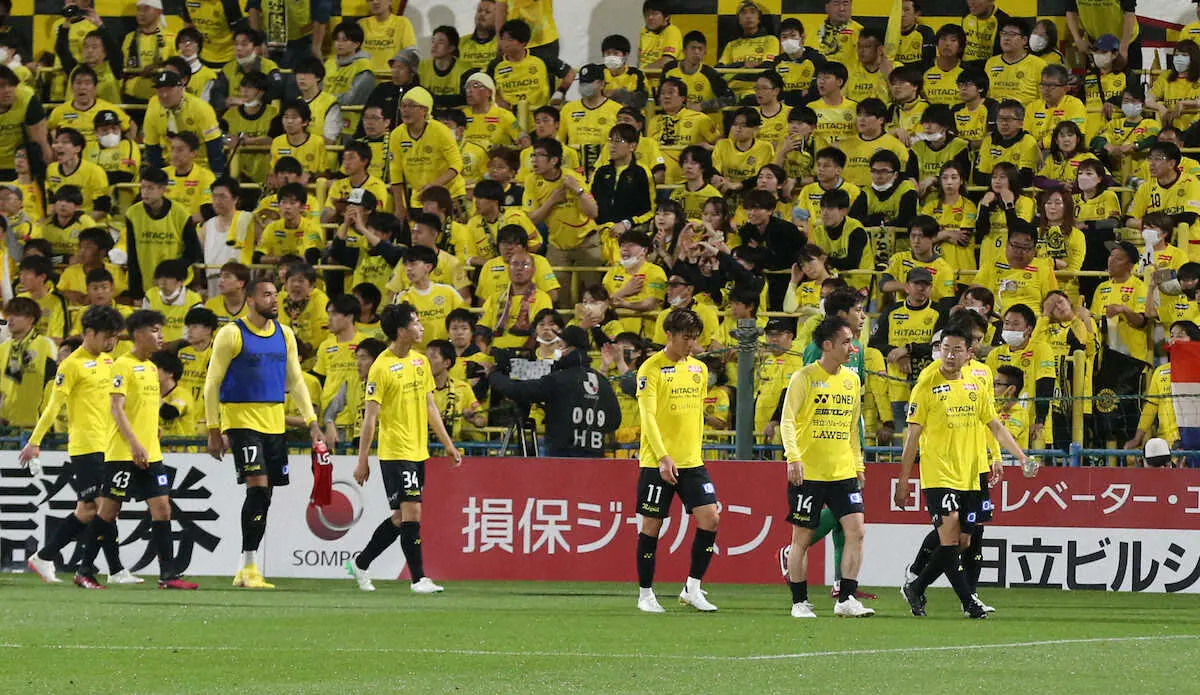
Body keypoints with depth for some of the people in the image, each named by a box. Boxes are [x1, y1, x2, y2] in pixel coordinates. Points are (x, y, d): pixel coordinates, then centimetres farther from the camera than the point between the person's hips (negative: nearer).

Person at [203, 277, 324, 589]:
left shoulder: (284, 335, 11)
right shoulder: (232, 334, -6)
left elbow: (295, 381, 17)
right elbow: (212, 384, -4)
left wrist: (312, 422, 8)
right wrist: (214, 431, -7)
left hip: (274, 421, 6)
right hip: (241, 420, -6)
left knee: (263, 496, 6)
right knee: (258, 487, -18)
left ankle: (245, 569, 14)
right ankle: (250, 567, -14)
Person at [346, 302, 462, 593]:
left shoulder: (420, 362, 11)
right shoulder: (382, 367, -11)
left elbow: (430, 407, 19)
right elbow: (370, 417, -11)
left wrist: (448, 445, 18)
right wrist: (362, 461, -11)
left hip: (418, 452, 8)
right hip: (394, 452, -8)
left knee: (401, 519, 10)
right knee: (411, 513, -11)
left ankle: (360, 564, 25)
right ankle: (419, 579, -6)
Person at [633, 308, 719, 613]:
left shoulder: (699, 369, 11)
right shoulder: (651, 369, -8)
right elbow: (648, 416, -15)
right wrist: (663, 457, -23)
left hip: (691, 462, 5)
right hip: (657, 462, -5)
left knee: (710, 518, -6)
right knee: (652, 525, 1)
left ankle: (692, 588, 5)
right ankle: (645, 594, 12)